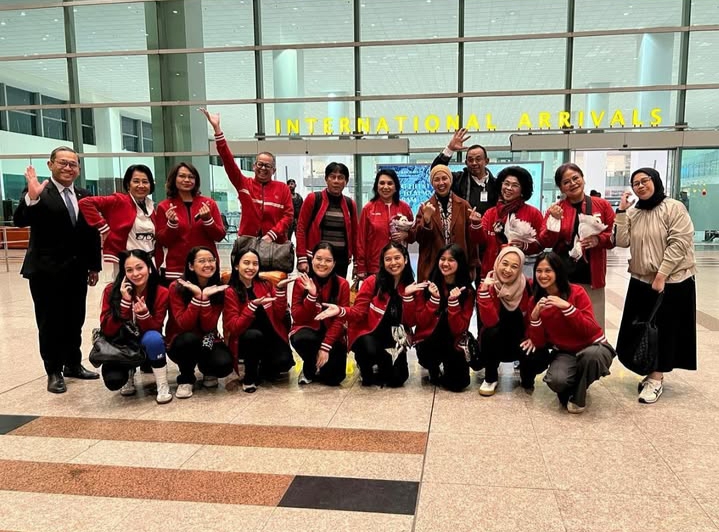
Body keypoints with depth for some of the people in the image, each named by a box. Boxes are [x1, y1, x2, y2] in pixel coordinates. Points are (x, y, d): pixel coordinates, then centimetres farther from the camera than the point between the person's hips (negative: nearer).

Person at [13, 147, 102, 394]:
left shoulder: (85, 197, 9)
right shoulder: (37, 193, -7)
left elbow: (93, 234, 11)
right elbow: (19, 221, -20)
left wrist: (94, 266, 10)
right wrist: (32, 197, -36)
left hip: (77, 271, 5)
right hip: (47, 271, -5)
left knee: (75, 321, 13)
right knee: (50, 323, 6)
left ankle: (73, 364, 28)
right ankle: (54, 371, 17)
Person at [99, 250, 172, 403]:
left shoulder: (161, 293, -16)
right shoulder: (112, 290, -16)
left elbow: (155, 329, -16)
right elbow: (107, 330, -21)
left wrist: (144, 314, -36)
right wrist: (125, 301, -30)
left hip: (147, 345, -1)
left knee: (153, 338, -36)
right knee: (114, 381, -25)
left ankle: (163, 387, -16)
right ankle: (129, 373, 14)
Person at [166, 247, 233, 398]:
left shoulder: (219, 289, -9)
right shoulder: (176, 287, -15)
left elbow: (208, 327, -16)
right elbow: (184, 325, -22)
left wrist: (205, 298, -29)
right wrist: (197, 297, -31)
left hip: (208, 342, 2)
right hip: (181, 342, -1)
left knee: (224, 364, -28)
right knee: (189, 338, -37)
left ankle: (207, 371, 10)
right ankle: (186, 379, -8)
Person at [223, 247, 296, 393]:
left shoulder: (265, 285, 3)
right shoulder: (230, 292, -9)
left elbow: (280, 315, -1)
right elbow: (235, 328, -17)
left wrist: (281, 290, -13)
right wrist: (253, 306, -30)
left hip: (270, 337, 3)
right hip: (245, 341, -3)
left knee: (284, 361, -25)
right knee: (253, 334, -36)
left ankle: (265, 368, 13)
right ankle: (249, 377, -10)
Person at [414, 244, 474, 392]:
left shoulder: (467, 292, -6)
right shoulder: (429, 286, -5)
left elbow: (459, 329, -12)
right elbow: (421, 322, -9)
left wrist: (453, 302, -23)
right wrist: (434, 299, -20)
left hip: (453, 344, 1)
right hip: (428, 341, -1)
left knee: (458, 383, -17)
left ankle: (446, 365, 18)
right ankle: (434, 368, 3)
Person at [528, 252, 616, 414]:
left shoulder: (577, 292, -13)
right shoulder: (535, 301, -4)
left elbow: (590, 330, -22)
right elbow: (539, 343, -7)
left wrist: (567, 307, -32)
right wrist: (535, 316, -22)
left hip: (593, 347, -1)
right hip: (564, 353, 2)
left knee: (591, 355, -38)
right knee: (555, 380, -31)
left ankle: (578, 396, -9)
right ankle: (572, 389, 8)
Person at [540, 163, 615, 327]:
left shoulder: (602, 205, 5)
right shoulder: (555, 209, 6)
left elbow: (616, 236, 5)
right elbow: (546, 242, -1)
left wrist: (598, 240, -14)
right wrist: (554, 220, -16)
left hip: (592, 277, 0)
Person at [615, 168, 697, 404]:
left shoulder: (674, 208, -9)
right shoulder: (632, 213, 7)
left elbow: (679, 243, -16)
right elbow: (623, 242, -4)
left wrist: (661, 275, -20)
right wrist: (621, 211, -9)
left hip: (672, 281, -5)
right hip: (641, 281, 5)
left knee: (664, 330, 2)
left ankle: (656, 380, 11)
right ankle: (652, 373, 25)